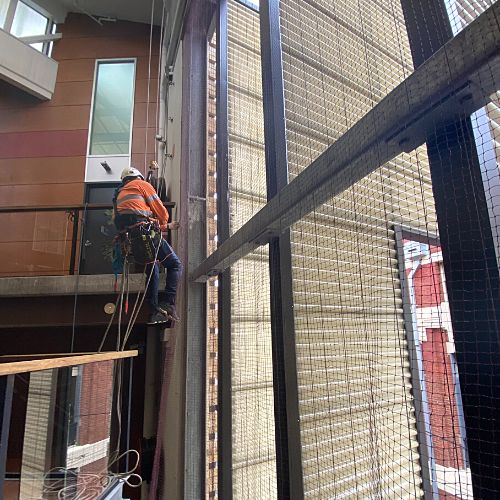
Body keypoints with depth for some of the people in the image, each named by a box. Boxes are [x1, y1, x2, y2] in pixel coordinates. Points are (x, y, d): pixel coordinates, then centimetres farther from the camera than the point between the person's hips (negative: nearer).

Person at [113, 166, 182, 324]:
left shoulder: (119, 195, 35)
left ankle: (154, 311, 13)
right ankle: (169, 304, -18)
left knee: (152, 271, 19)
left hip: (130, 238, 8)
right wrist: (164, 221, 26)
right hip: (147, 233, -8)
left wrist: (166, 226, 37)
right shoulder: (141, 184, 11)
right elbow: (161, 211, 3)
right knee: (175, 265, -2)